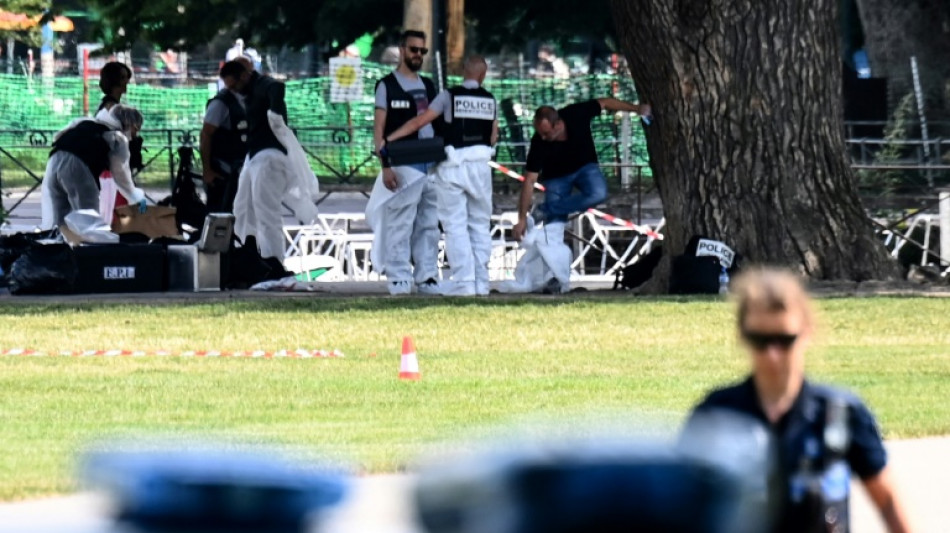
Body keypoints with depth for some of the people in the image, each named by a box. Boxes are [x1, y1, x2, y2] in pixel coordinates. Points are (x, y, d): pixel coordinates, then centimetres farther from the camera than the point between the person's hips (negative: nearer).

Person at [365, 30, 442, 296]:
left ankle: (427, 278, 8)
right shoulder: (387, 85, 2)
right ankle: (399, 279, -7)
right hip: (403, 165, -6)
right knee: (400, 224, -8)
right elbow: (379, 129, -3)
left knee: (429, 224, 5)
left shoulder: (428, 86, 18)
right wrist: (385, 166, -12)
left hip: (431, 165, 6)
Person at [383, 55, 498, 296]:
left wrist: (389, 139, 0)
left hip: (453, 166, -3)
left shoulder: (449, 96, -4)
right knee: (480, 224, 11)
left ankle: (463, 280, -7)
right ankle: (481, 282, 10)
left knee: (455, 225, 0)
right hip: (480, 164, 3)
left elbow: (419, 122, -6)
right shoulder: (489, 100, 6)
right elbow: (493, 137, 11)